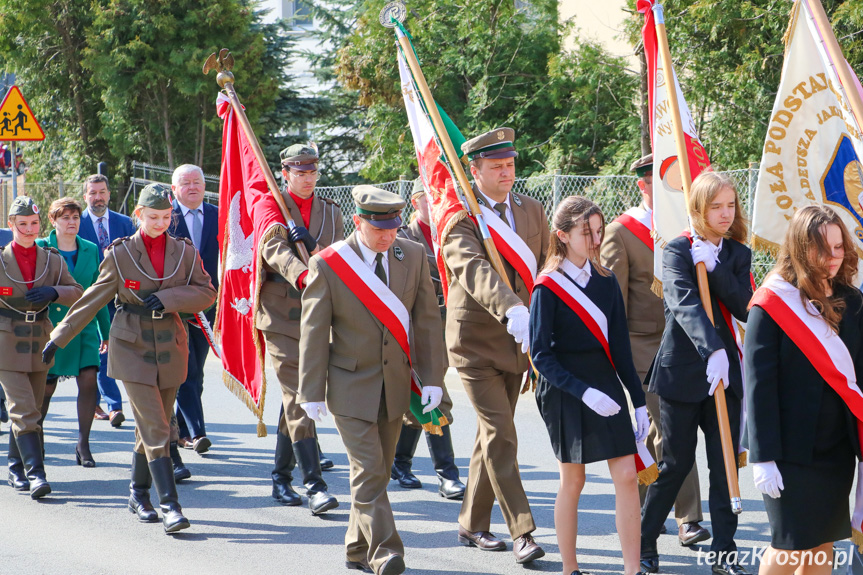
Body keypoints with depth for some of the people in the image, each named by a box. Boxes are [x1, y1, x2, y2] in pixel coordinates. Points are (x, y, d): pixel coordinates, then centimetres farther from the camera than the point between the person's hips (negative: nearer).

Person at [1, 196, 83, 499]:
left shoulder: (52, 260, 6)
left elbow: (78, 292, 6)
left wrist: (54, 292, -12)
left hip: (39, 345, 4)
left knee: (29, 410, 11)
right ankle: (35, 474, -17)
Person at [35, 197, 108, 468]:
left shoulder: (91, 250, 9)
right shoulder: (40, 249, -1)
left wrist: (106, 332, 16)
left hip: (84, 325, 2)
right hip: (51, 324, -2)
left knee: (88, 379, -11)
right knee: (46, 386, 3)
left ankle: (83, 445, -2)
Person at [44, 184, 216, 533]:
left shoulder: (185, 252, 4)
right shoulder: (120, 254, -2)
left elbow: (207, 293, -1)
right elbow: (92, 300, 3)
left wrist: (167, 298, -15)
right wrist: (59, 337, 3)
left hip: (170, 348, 3)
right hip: (132, 349, -3)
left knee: (154, 427, 10)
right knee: (155, 429, -12)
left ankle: (139, 494, 28)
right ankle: (169, 505, -15)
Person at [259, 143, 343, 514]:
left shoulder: (330, 212, 14)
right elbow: (274, 249, -18)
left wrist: (310, 243, -15)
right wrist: (302, 275, -37)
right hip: (281, 313, -4)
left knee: (294, 397, 12)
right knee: (298, 397, -12)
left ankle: (282, 478, 23)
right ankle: (314, 486, -17)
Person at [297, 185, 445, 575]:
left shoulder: (413, 257, 1)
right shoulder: (328, 265, -10)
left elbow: (427, 320, 5)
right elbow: (313, 331, -7)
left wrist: (432, 378, 0)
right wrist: (312, 392, -8)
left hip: (395, 384, 4)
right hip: (351, 385, -4)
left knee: (379, 470, 11)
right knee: (369, 471, -12)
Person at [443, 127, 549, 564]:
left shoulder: (531, 211, 8)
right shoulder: (461, 217, -14)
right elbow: (475, 270, -32)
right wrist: (511, 308, -48)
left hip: (516, 342, 6)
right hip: (476, 342, -6)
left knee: (491, 435, 14)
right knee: (500, 434, -11)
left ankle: (473, 525, 26)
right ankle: (522, 532, -11)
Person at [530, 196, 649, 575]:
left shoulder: (606, 281, 7)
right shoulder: (548, 288, -9)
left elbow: (619, 346, 9)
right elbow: (541, 355, -13)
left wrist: (639, 400, 6)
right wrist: (583, 392, -23)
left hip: (606, 387, 4)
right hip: (565, 393, -4)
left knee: (627, 474, -4)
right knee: (573, 481, 4)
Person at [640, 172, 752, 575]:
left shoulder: (738, 254, 8)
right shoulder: (678, 250, -7)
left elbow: (744, 308, -6)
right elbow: (685, 304, -23)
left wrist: (713, 267, -16)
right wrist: (712, 350, -38)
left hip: (725, 371, 4)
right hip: (683, 371, -4)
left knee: (726, 463, 2)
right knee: (676, 463, 3)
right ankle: (644, 542, 20)